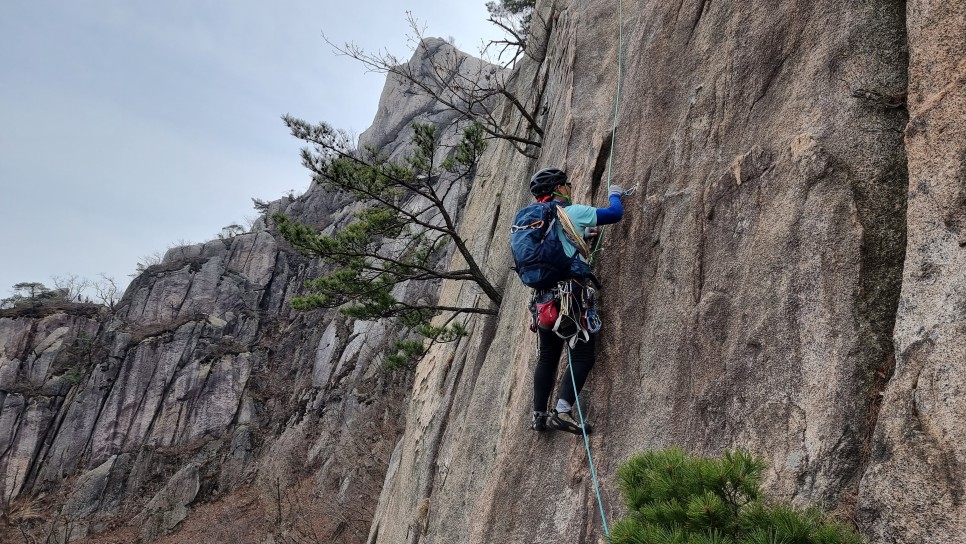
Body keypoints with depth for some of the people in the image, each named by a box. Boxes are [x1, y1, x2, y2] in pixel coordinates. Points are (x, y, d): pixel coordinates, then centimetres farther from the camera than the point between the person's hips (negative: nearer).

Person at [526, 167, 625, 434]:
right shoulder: (573, 212, -2)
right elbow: (615, 214, 4)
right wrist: (615, 195, 23)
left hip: (543, 296, 7)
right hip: (570, 292, -7)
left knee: (547, 358, 15)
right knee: (583, 356, -1)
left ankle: (539, 415, 17)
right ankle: (562, 412, -11)